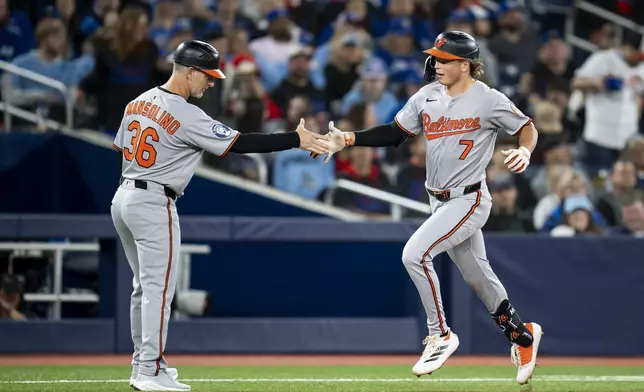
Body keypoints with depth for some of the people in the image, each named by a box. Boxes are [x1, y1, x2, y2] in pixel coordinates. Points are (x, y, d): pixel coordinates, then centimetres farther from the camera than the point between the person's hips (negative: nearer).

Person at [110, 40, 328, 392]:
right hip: (154, 204, -9)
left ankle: (143, 363, 23)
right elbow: (241, 144, -19)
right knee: (159, 287, -6)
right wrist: (296, 139, -15)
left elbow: (120, 148, 14)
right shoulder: (187, 117, -18)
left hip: (123, 196, 9)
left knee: (145, 285, 18)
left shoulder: (139, 102, 7)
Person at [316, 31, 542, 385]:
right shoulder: (427, 96, 2)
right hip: (440, 203, 7)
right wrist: (348, 140, -5)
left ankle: (440, 336, -6)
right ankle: (522, 335, 36)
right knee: (477, 277, 16)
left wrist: (525, 151, -24)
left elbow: (527, 127, -2)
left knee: (414, 254, -21)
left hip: (469, 200, -7)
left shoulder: (489, 101, -13)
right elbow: (395, 133, 7)